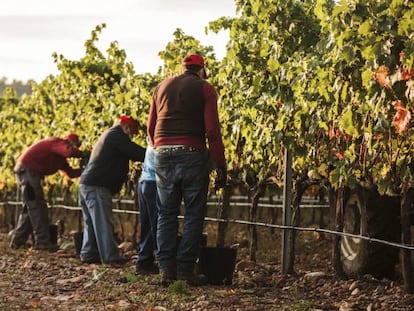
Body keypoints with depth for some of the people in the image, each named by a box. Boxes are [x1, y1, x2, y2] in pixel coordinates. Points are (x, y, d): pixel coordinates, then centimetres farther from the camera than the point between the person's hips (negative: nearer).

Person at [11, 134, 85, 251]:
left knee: (30, 207, 16)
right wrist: (83, 154, -15)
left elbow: (70, 172, 17)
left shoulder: (60, 157, 20)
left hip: (30, 172, 11)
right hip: (27, 170, -11)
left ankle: (17, 241, 21)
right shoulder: (58, 143, -11)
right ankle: (42, 241, -12)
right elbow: (70, 152, -31)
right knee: (37, 206, -11)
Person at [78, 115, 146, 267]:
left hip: (86, 184, 10)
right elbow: (136, 152, -11)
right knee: (104, 222, -11)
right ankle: (111, 257, -13)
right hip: (97, 186, -10)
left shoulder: (108, 135, 24)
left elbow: (130, 152, 25)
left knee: (91, 223, 13)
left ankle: (88, 254, 14)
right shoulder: (117, 136, -8)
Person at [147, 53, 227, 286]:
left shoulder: (162, 87, 16)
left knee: (166, 214, 10)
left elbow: (150, 128, 16)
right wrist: (221, 166, -4)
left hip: (163, 153, 4)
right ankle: (186, 270, -1)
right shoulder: (205, 89, 2)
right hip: (192, 153, -4)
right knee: (194, 215, 2)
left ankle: (166, 269, 5)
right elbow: (212, 131, -6)